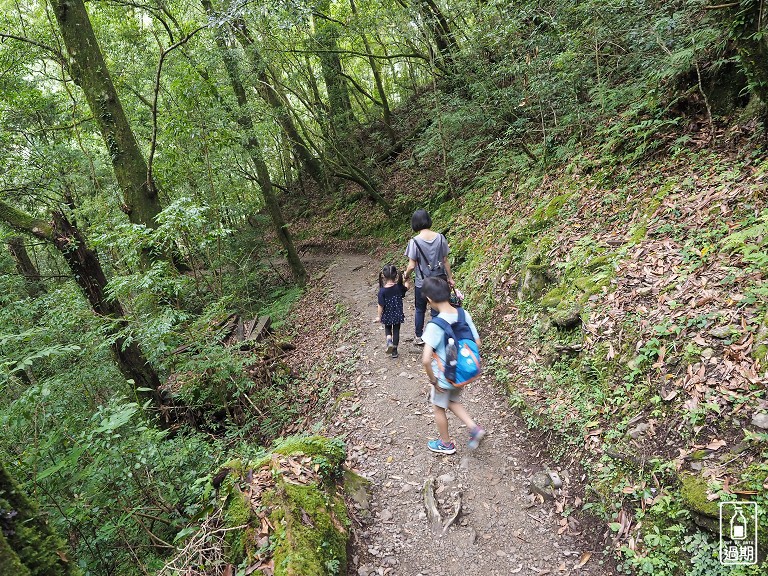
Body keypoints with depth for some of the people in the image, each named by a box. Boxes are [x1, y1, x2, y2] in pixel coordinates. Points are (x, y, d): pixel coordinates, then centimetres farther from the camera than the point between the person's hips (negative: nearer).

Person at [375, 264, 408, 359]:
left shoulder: (382, 291, -22)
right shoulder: (399, 287, -16)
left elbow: (381, 305, -16)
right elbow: (406, 288, 7)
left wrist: (379, 316, -5)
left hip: (387, 315, -1)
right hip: (397, 314, 1)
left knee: (387, 328, 25)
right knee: (396, 330, 17)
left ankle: (389, 340, -2)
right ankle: (394, 350, 23)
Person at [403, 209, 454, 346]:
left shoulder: (415, 241, -17)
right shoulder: (440, 238, -8)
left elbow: (412, 266, -14)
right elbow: (445, 261, -2)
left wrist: (406, 276, 6)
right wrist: (450, 277, 10)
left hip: (422, 282, -2)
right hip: (439, 280, 2)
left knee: (420, 309, 18)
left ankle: (419, 337, 31)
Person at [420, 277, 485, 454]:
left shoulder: (435, 325, -30)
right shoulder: (464, 314, -12)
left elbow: (426, 360, -34)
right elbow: (477, 343, -2)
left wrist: (433, 380, -17)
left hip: (444, 376, -6)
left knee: (438, 407, 21)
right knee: (453, 402, 32)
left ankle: (446, 444, 39)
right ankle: (474, 428, 22)